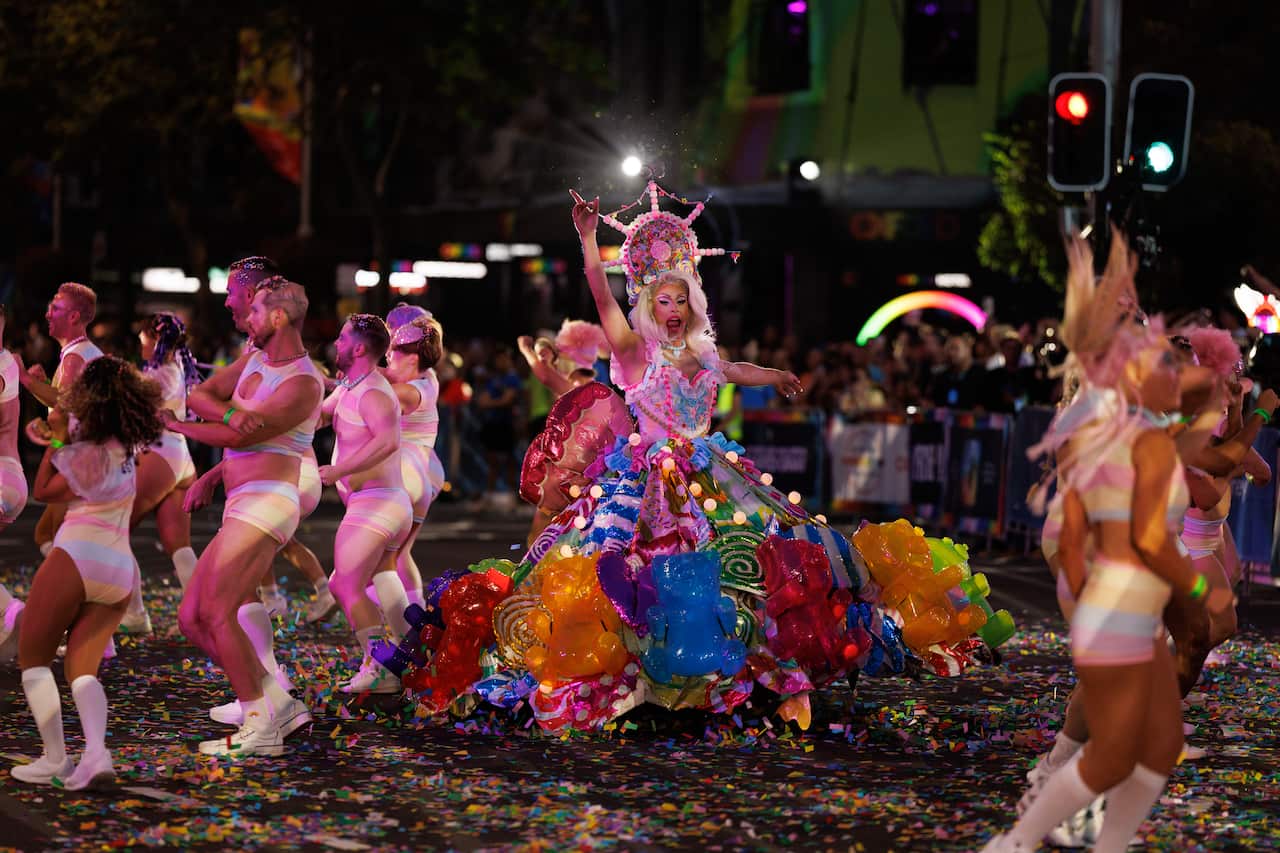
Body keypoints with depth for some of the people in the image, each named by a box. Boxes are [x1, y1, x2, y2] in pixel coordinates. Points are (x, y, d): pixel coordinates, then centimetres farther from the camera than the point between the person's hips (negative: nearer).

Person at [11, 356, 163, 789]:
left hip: (76, 558, -7)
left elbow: (43, 490, 1)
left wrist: (57, 439, -1)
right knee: (81, 668, 9)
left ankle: (54, 759, -1)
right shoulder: (126, 446, 10)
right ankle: (96, 753, -16)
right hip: (119, 570, 7)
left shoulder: (91, 454, -11)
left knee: (33, 658, 8)